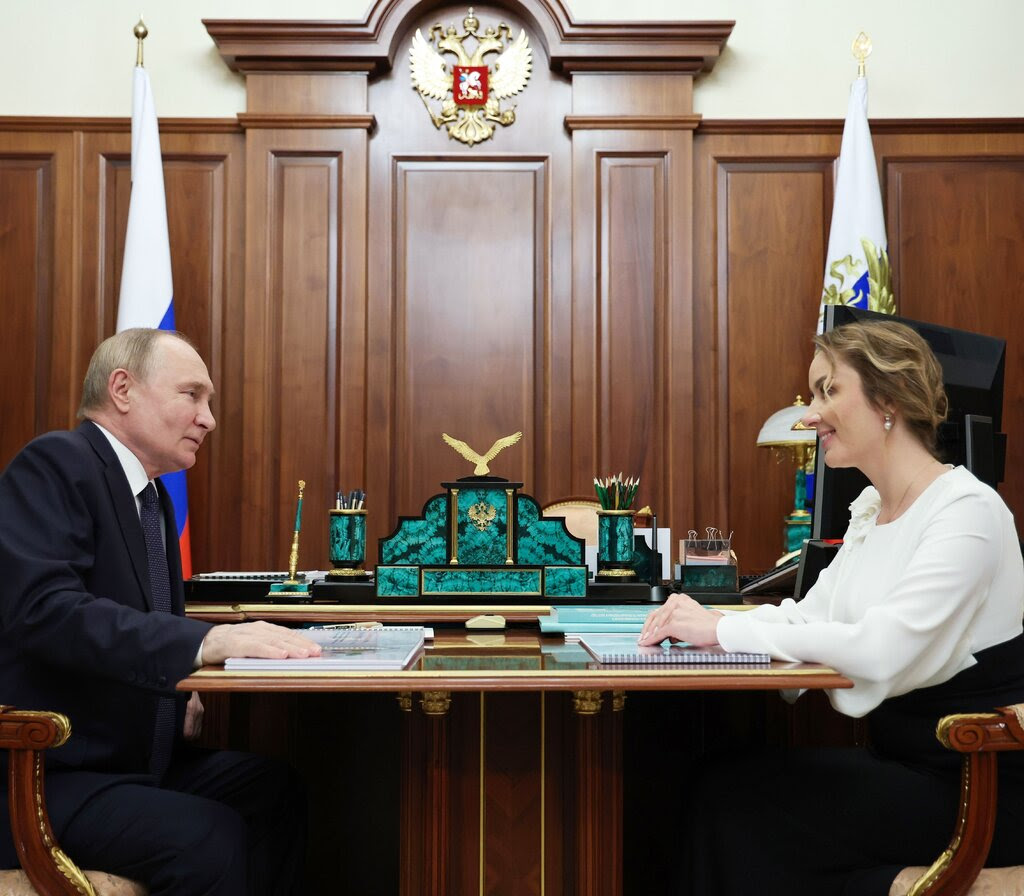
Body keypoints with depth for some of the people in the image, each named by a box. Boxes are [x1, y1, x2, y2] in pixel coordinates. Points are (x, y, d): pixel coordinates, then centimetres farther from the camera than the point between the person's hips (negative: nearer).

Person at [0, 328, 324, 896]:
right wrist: (206, 641, -37)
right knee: (211, 837, -26)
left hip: (135, 754, 9)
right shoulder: (54, 464, -13)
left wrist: (182, 699, -1)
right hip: (48, 777, -8)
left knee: (278, 791, -6)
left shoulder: (151, 496, 14)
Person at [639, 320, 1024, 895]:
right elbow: (812, 614, 7)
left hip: (978, 790, -7)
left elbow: (881, 652, -28)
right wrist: (703, 620, -10)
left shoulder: (966, 511, -17)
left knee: (738, 804, -19)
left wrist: (724, 630, -24)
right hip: (900, 761, 7)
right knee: (722, 788, -13)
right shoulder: (871, 507, 10)